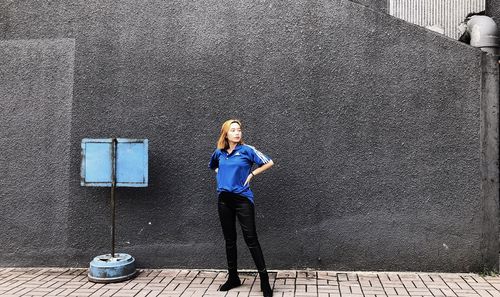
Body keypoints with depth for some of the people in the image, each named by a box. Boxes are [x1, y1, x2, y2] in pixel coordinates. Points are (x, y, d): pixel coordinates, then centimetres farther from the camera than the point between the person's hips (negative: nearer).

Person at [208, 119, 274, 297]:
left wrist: (251, 174, -7)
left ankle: (264, 280, 2)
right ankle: (233, 278, 25)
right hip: (224, 199, 5)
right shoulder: (219, 153, 7)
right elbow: (212, 166, 28)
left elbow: (269, 163, -5)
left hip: (242, 199, -4)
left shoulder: (247, 150, -6)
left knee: (251, 239, -6)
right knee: (229, 240, 12)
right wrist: (222, 176, 12)